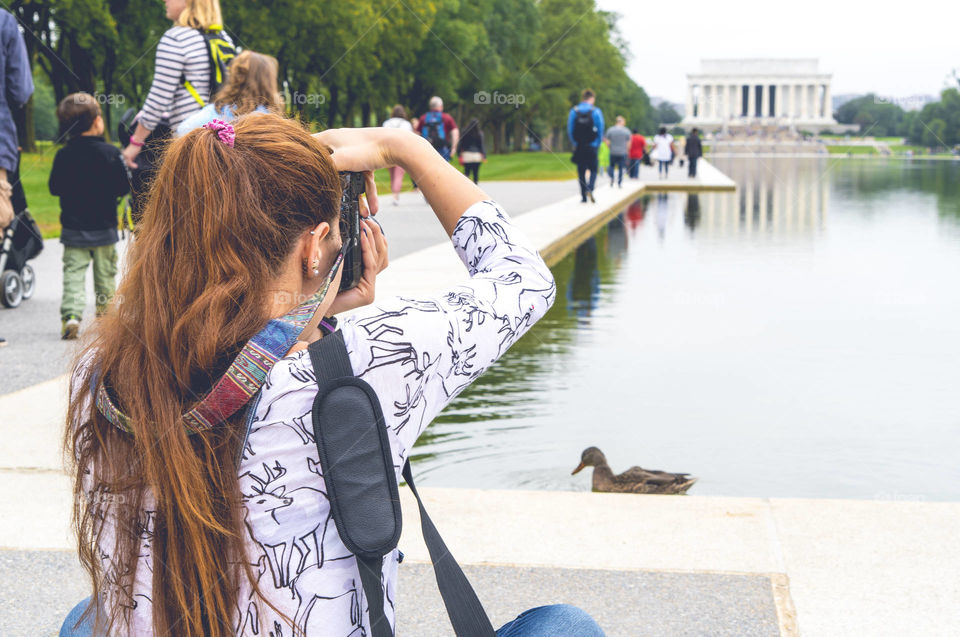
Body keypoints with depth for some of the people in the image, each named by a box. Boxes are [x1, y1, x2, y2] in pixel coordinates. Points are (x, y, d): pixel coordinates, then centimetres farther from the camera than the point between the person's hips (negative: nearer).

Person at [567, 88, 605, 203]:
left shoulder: (573, 111, 0)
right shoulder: (596, 111, -6)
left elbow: (569, 130, 2)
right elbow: (601, 130, -3)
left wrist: (574, 144, 12)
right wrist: (597, 144, 9)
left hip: (578, 147, 2)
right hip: (592, 148, -2)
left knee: (581, 172, 9)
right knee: (593, 170, 9)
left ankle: (583, 196, 8)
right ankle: (590, 189, -14)